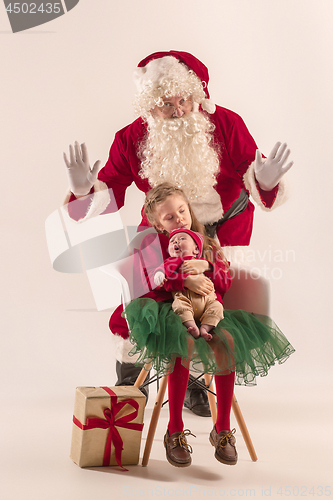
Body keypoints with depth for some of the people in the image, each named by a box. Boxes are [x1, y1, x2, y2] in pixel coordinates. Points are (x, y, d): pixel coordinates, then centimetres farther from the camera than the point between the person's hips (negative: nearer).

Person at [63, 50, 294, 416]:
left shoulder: (226, 125, -24)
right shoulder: (132, 139, -20)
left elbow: (251, 177, -20)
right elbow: (110, 191, -14)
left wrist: (265, 180, -43)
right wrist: (84, 190, -35)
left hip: (225, 225, -1)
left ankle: (195, 384, 22)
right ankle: (129, 382, 22)